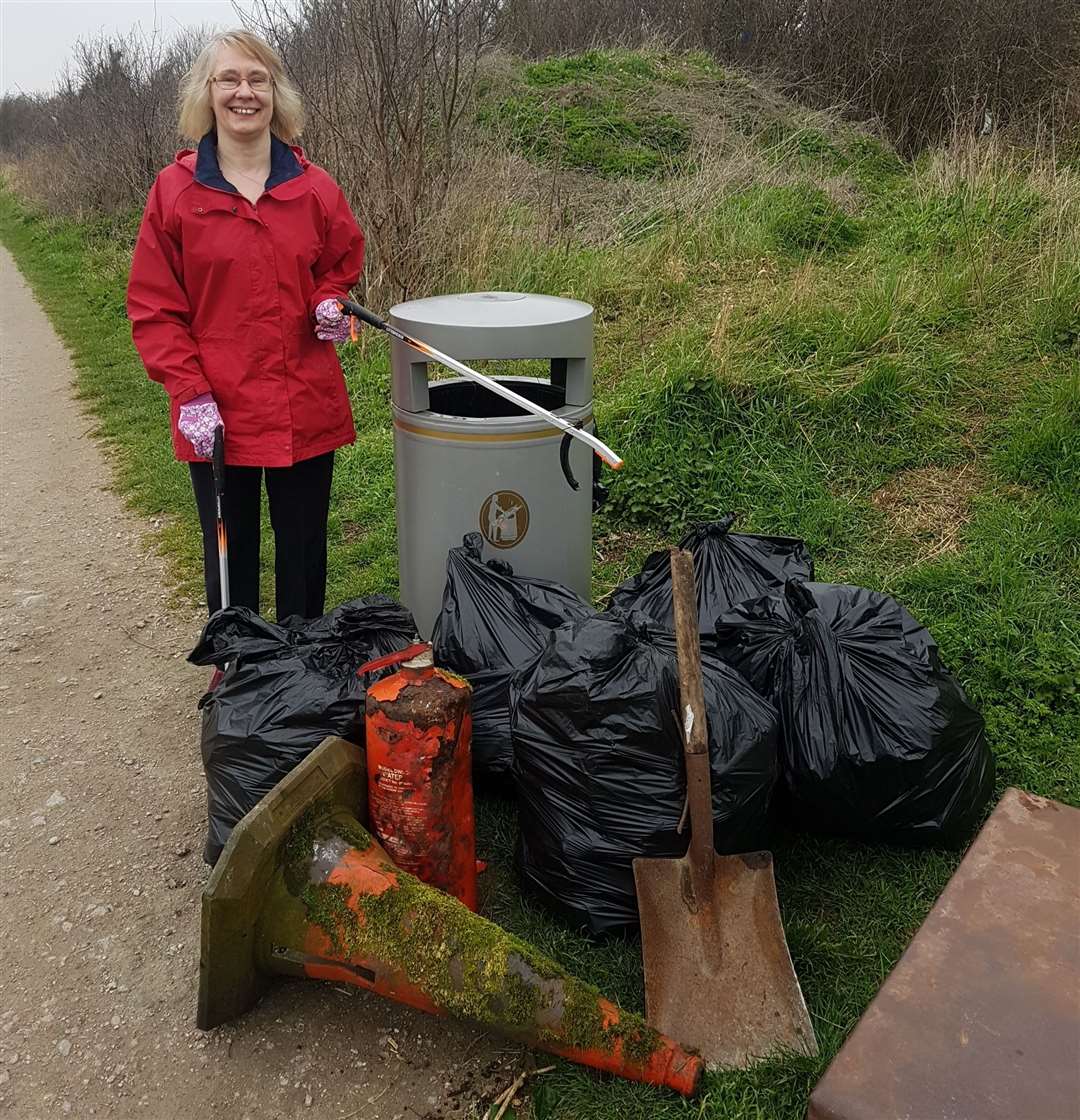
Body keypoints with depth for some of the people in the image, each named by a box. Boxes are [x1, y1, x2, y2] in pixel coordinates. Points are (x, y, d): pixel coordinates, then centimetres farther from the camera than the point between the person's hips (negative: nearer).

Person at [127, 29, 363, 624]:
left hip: (306, 408, 2)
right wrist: (190, 392, -11)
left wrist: (331, 303, -4)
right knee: (230, 555, 11)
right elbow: (153, 307, -1)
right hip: (216, 415, -1)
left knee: (304, 553, 13)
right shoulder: (175, 190, -2)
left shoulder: (314, 187, 3)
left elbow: (342, 263, 19)